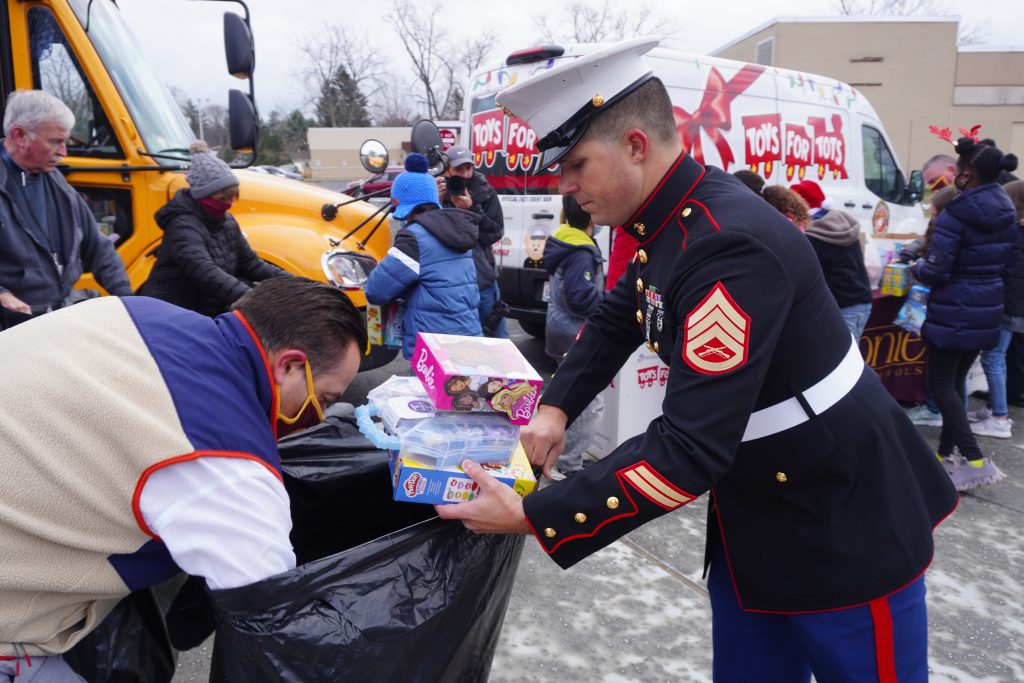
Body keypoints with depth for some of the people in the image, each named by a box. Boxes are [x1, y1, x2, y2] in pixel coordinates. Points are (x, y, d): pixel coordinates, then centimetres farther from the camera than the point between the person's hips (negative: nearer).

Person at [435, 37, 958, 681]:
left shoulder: (733, 247, -30)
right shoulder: (672, 214, -2)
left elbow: (689, 450, -33)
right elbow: (617, 320, 12)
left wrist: (531, 519, -28)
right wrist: (556, 407, -3)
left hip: (845, 530, -8)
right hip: (753, 516, 8)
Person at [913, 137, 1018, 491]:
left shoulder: (955, 216, -19)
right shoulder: (1007, 212, 6)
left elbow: (935, 272, -20)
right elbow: (1004, 260, 15)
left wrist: (917, 266, 1)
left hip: (954, 312, -8)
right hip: (988, 309, 8)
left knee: (941, 384, 1)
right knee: (956, 380, 18)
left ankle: (975, 461, -5)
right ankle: (946, 452, 26)